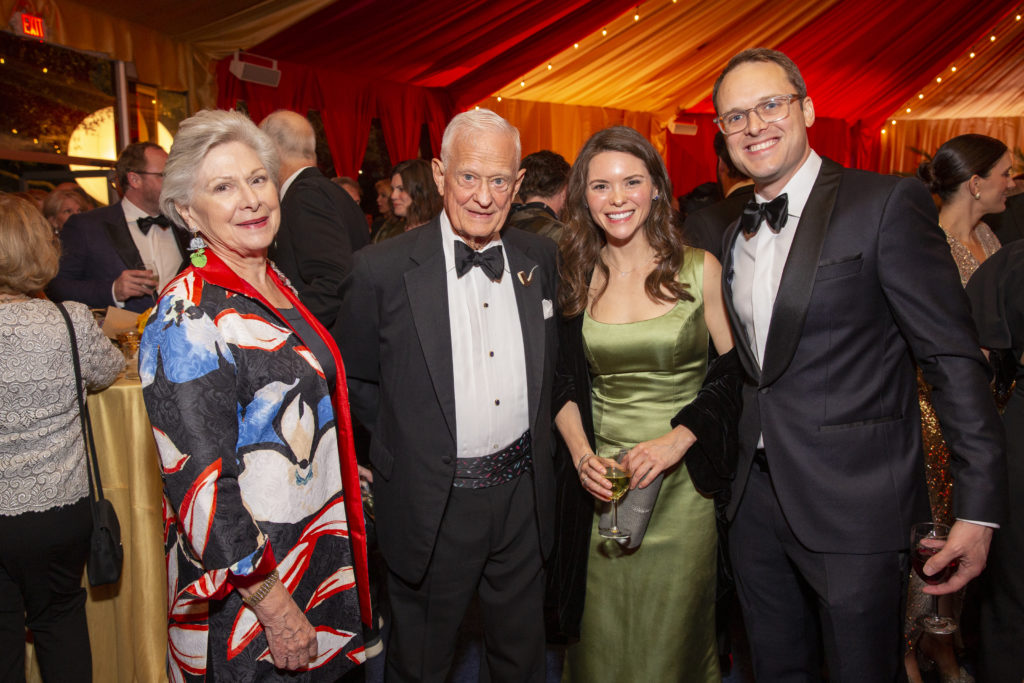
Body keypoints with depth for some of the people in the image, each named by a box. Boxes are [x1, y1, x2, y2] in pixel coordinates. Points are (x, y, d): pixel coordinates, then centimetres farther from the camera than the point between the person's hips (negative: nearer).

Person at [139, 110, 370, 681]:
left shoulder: (278, 285, 3)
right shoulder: (187, 318, -22)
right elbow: (202, 484, -24)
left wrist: (345, 469, 17)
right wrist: (274, 605, -21)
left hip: (320, 551, 8)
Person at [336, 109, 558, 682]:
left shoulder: (542, 258, 0)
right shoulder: (385, 269, -13)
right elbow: (355, 379, -1)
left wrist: (538, 440, 8)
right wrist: (407, 446, -2)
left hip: (525, 493, 4)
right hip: (434, 501, -3)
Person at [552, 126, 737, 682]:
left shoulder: (699, 269, -4)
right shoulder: (576, 279, 1)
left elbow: (735, 374, -3)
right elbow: (565, 385, 7)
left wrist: (680, 438, -17)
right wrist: (581, 455, -9)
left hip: (684, 483, -1)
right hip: (603, 484, 2)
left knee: (672, 635, 11)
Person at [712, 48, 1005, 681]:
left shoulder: (889, 203, -9)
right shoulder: (735, 235, 10)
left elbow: (955, 359, -12)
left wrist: (979, 506, -14)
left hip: (856, 508, -6)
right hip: (757, 502, 6)